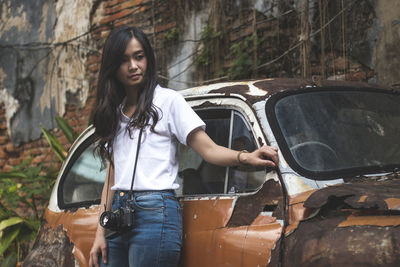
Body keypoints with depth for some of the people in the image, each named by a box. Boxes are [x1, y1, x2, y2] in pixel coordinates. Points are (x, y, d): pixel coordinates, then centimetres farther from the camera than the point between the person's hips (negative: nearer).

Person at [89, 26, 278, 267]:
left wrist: (245, 157, -24)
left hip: (155, 213, -5)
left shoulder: (167, 100, 4)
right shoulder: (115, 113, 18)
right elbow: (111, 177, 16)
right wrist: (100, 233, 10)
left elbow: (208, 149, -4)